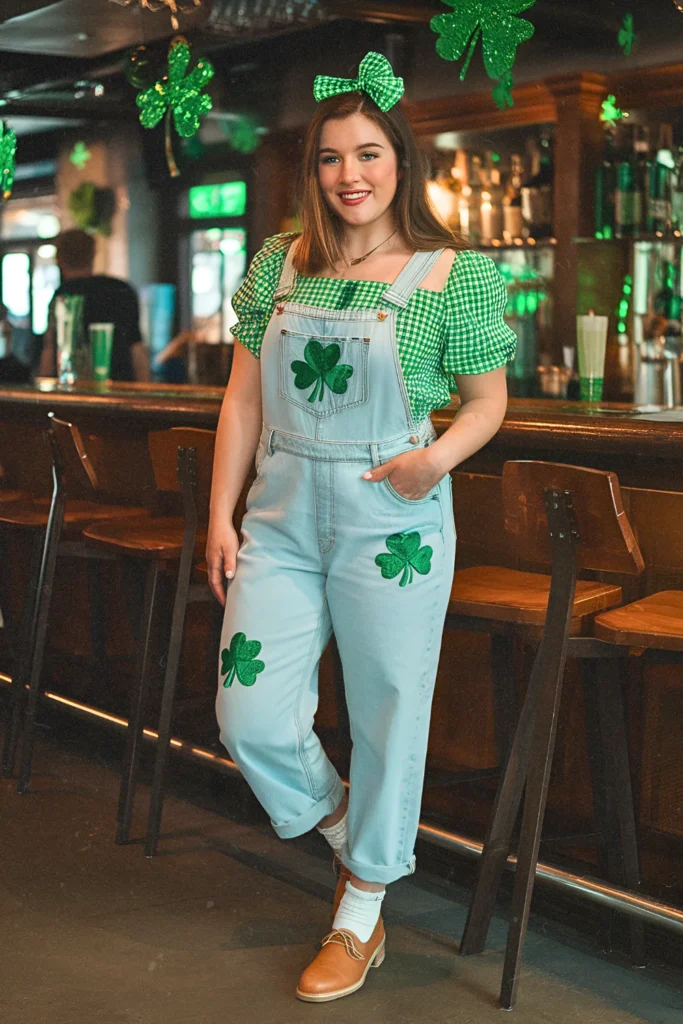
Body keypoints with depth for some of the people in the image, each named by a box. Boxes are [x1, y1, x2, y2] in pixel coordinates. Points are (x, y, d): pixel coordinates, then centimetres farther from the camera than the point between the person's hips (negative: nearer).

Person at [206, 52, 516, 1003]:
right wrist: (222, 515, 5)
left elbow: (489, 399, 2)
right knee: (250, 717, 1)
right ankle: (342, 822, 33)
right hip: (282, 520, 4)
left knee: (388, 719, 5)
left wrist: (440, 457, -18)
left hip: (392, 522, -3)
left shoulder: (454, 274, -4)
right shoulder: (279, 265, 5)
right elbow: (244, 398, 8)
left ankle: (361, 915, 25)